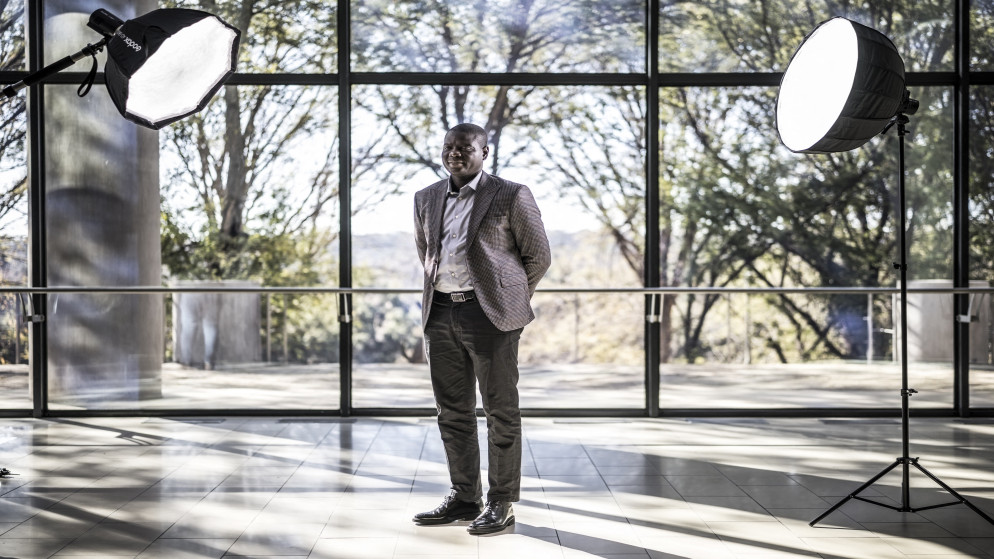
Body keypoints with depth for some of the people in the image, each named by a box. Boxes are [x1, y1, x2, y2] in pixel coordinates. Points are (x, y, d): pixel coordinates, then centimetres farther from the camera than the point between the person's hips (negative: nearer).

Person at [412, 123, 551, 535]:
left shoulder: (511, 196, -3)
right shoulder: (426, 199, 12)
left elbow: (538, 255, 2)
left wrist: (507, 298, 7)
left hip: (490, 314, -5)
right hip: (440, 315, 6)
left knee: (500, 411, 0)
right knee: (453, 412, 10)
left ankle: (501, 504, 9)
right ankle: (464, 497, 21)